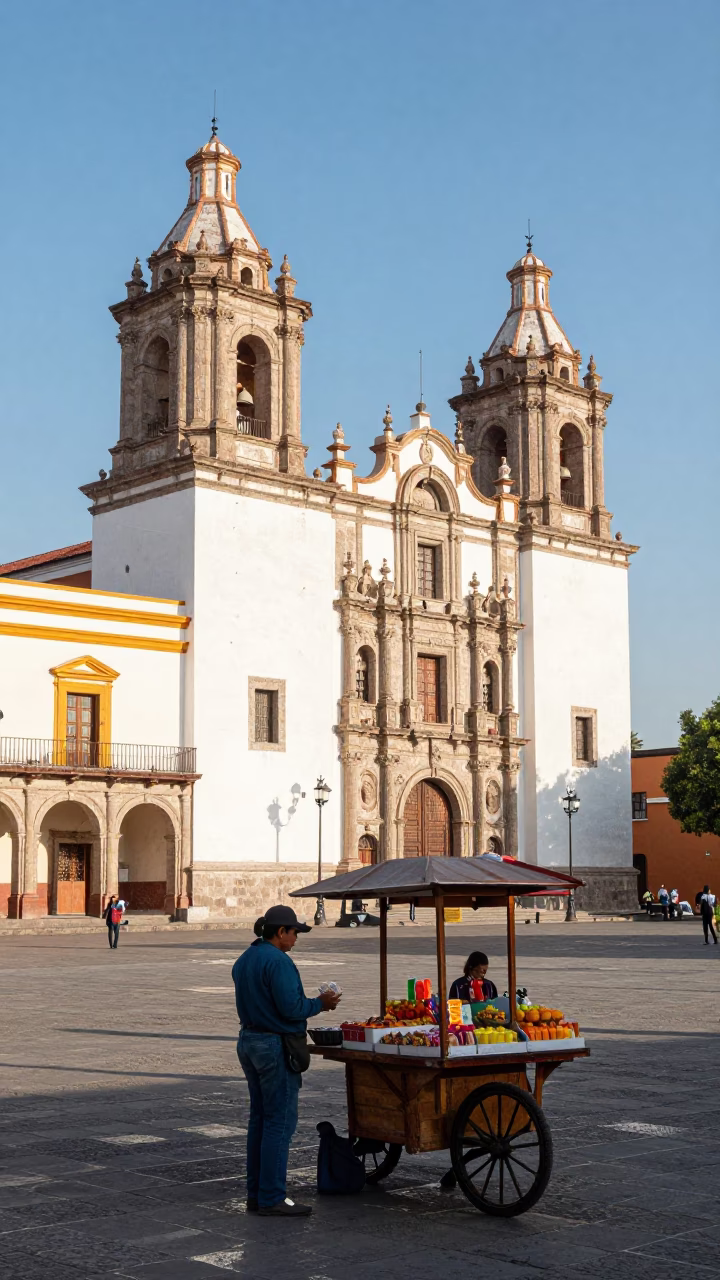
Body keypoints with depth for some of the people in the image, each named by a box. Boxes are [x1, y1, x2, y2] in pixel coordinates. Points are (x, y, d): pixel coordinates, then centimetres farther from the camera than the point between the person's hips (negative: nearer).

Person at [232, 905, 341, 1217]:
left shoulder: (244, 960, 12)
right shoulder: (277, 961, -17)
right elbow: (291, 1007, -21)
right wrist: (321, 1003, -5)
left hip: (248, 1041, 10)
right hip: (275, 1046, -10)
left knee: (259, 1118, 14)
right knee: (280, 1121, -4)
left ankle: (256, 1193, 18)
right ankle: (272, 1199, -2)